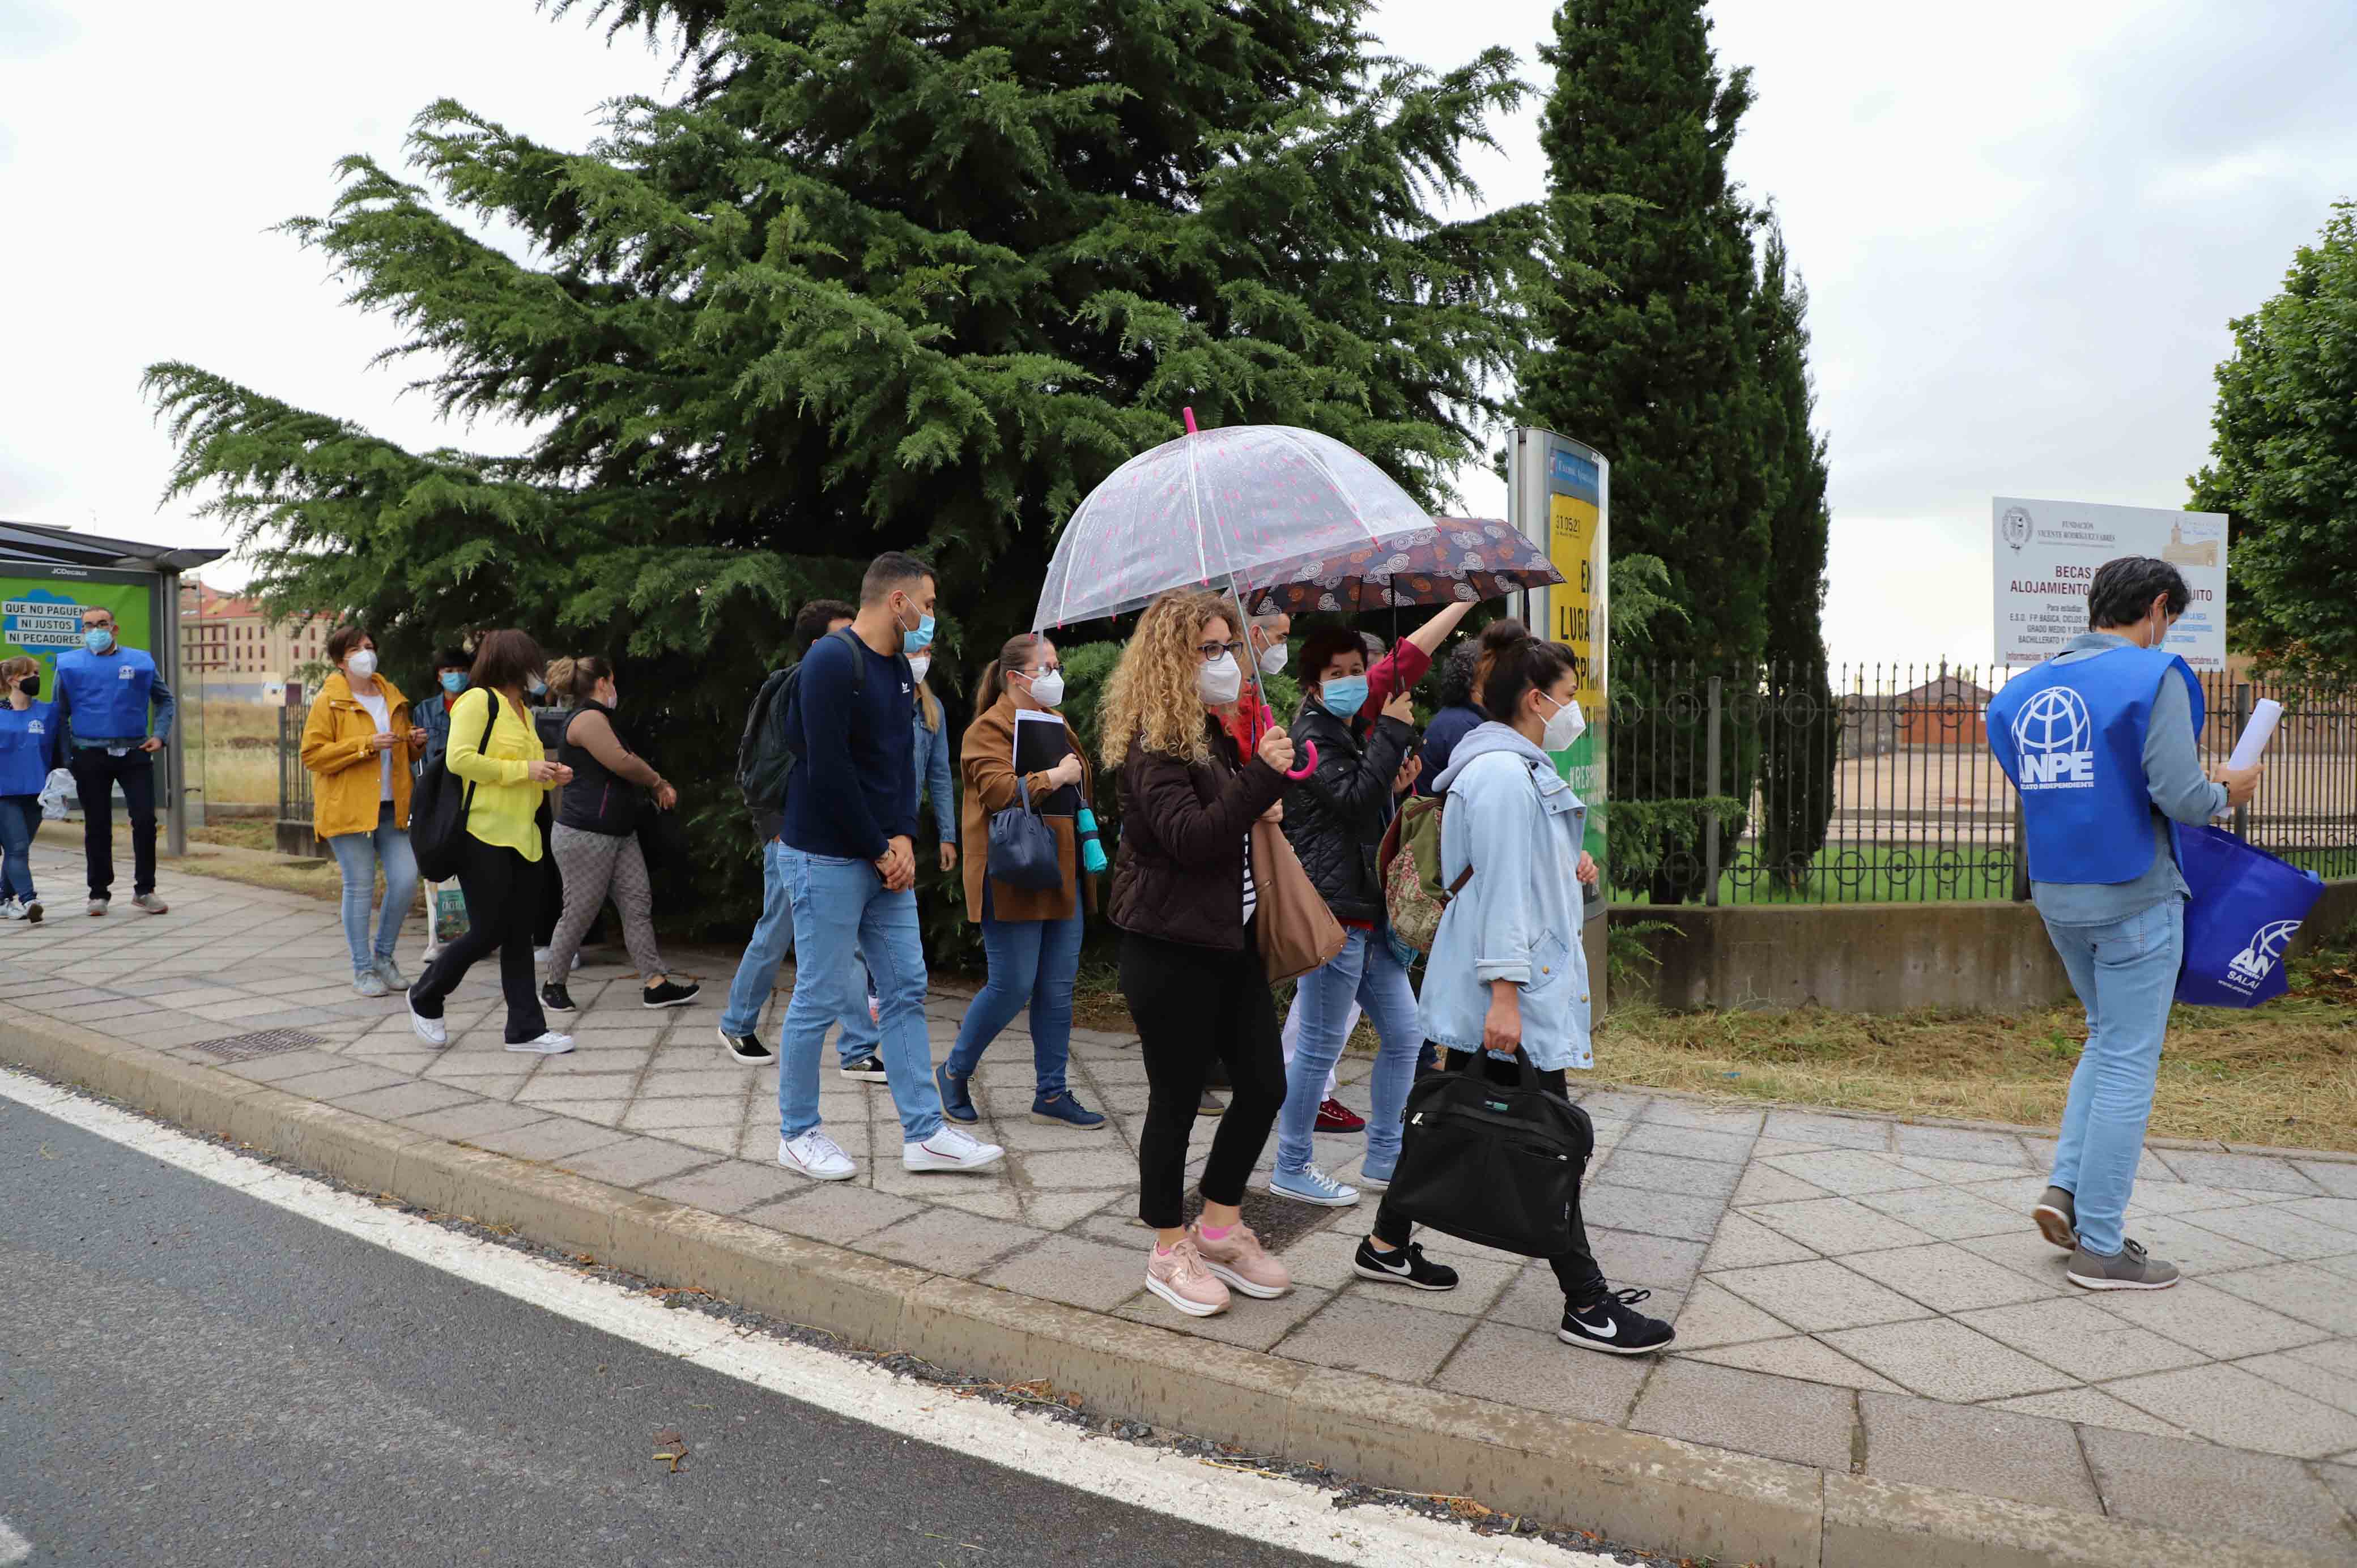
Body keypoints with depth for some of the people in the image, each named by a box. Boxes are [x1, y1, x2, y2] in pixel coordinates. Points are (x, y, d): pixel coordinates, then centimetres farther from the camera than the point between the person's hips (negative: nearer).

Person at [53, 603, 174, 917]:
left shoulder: (140, 661, 7)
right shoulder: (69, 664, 5)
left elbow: (164, 699, 19)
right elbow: (60, 714, 9)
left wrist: (159, 735, 4)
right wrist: (64, 760, 2)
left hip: (134, 752, 0)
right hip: (90, 756, 0)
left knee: (145, 820, -6)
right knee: (97, 826, 6)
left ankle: (144, 890, 6)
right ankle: (99, 892, 17)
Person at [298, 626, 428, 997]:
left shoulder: (393, 697, 16)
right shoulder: (328, 702, -3)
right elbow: (312, 754, -11)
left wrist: (416, 744, 4)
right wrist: (366, 744, -19)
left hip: (390, 808, 5)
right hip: (348, 808, -5)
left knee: (406, 880, -2)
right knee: (360, 889, -1)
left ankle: (384, 956, 17)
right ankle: (363, 970, 10)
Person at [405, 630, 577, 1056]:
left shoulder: (523, 710, 18)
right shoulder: (478, 700, -9)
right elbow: (459, 759, -21)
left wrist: (549, 777, 8)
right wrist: (524, 770, -19)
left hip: (523, 838, 8)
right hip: (484, 835, -8)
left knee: (519, 936, 8)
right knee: (488, 932, -3)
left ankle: (526, 1028, 11)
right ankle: (424, 1000, 21)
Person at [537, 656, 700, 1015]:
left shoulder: (597, 720, 22)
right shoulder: (589, 719, -12)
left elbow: (631, 760, 21)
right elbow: (624, 763, -18)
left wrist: (659, 786, 4)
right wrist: (658, 781, 0)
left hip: (619, 835, 10)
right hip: (585, 836, -10)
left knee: (638, 904, 2)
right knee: (579, 913, -2)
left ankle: (655, 984, -2)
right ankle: (553, 986, 13)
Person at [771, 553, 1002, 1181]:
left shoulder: (900, 669, 13)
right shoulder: (832, 661, -15)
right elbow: (828, 770, -20)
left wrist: (904, 837, -1)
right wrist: (880, 850, -13)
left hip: (885, 858, 9)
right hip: (828, 860, -9)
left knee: (906, 990, 8)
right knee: (820, 999, 0)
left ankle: (924, 1134, 15)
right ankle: (797, 1134, 17)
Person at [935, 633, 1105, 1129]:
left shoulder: (1056, 722, 19)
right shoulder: (989, 729, -9)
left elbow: (1083, 785, 30)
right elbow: (998, 792, -23)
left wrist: (1078, 776, 10)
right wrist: (1055, 776, -17)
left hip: (1062, 876, 8)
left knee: (1058, 989, 8)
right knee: (1012, 988, -4)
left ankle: (1051, 1093, 18)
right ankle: (954, 1073, 18)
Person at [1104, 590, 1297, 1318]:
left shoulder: (1217, 734, 13)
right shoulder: (1152, 745, -14)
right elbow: (1188, 838, -27)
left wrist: (1264, 815, 8)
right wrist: (1262, 776, -32)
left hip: (1232, 940, 9)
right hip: (1170, 949, -8)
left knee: (1263, 1086, 10)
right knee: (1176, 1098, 3)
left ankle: (1219, 1227, 28)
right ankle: (1170, 1251, 20)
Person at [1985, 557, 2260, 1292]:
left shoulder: (2025, 690, 8)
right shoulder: (2154, 676, -11)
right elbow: (2181, 796, -18)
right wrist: (2227, 790, 2)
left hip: (2057, 894, 6)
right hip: (2134, 897, -6)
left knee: (2107, 1039, 24)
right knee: (2129, 1064, 2)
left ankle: (2067, 1188, 14)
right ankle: (2100, 1246, 9)